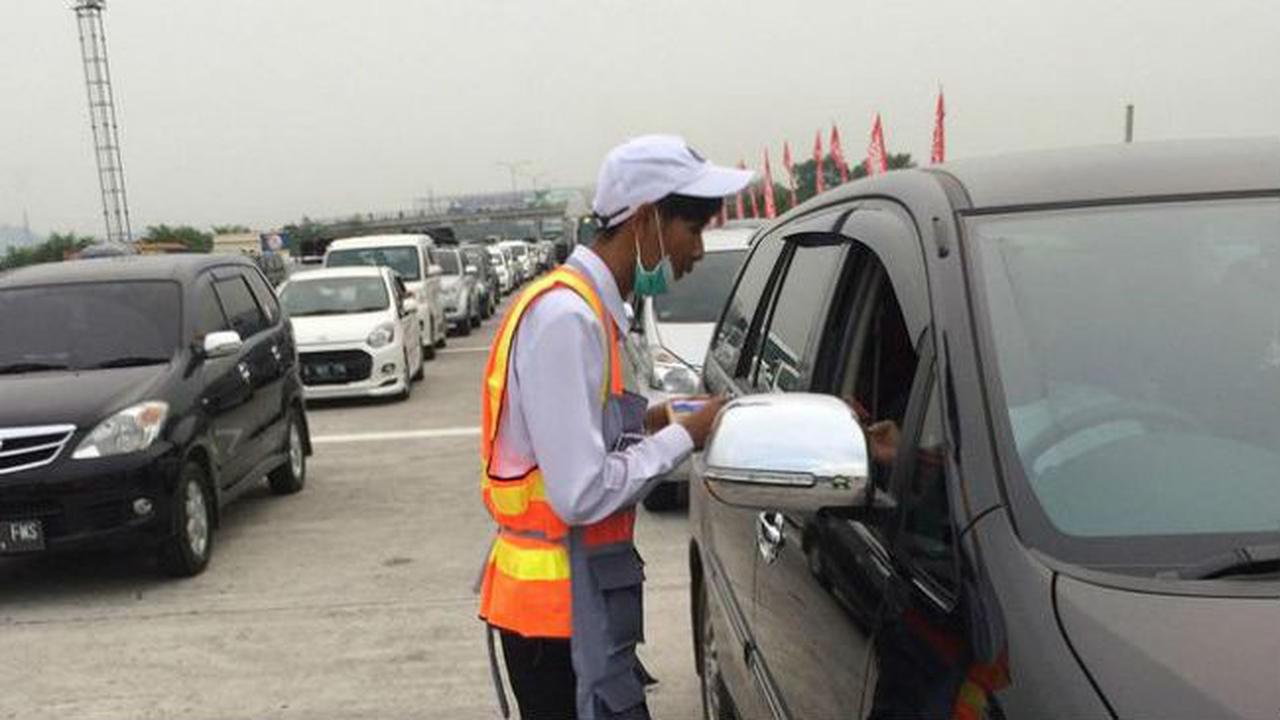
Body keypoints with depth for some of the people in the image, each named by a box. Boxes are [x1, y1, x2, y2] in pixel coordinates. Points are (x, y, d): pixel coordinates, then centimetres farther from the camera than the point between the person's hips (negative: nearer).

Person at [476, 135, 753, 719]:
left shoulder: (580, 305, 9)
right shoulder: (566, 317, -21)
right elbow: (583, 493, -25)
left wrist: (645, 422, 2)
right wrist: (684, 437, -14)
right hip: (557, 607, -9)